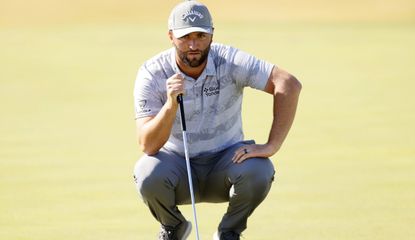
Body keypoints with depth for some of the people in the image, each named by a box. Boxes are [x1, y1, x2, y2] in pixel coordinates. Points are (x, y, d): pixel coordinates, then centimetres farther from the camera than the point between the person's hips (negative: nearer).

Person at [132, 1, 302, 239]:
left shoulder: (230, 61, -17)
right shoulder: (152, 74, -17)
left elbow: (289, 84, -26)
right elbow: (148, 146, -24)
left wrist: (271, 146, -32)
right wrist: (171, 104, -42)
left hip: (226, 160, 0)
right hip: (177, 162, 0)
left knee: (258, 171, -31)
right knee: (149, 176, -32)